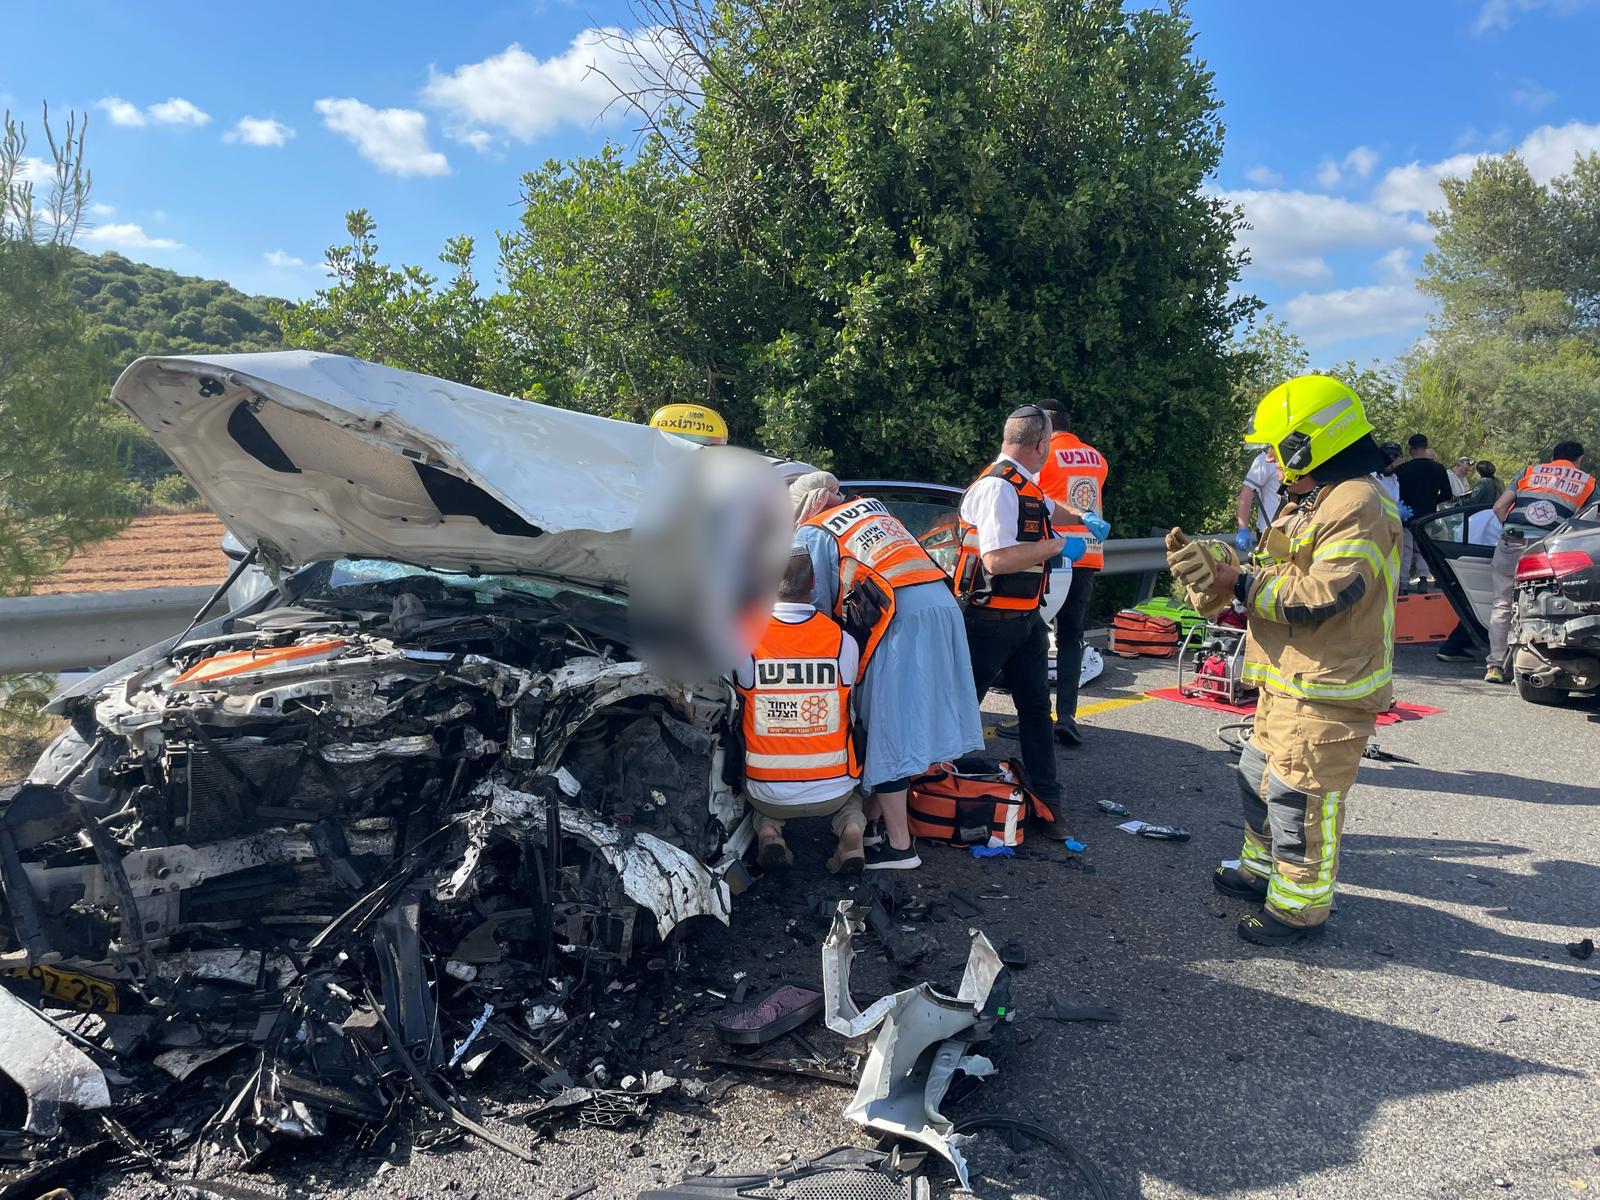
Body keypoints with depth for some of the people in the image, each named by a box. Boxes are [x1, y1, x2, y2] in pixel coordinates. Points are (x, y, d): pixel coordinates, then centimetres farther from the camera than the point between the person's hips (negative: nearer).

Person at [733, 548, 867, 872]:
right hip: (833, 793, 1)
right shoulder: (844, 642, -12)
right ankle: (851, 827, 5)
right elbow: (851, 709, 2)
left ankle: (768, 828, 6)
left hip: (767, 795, 0)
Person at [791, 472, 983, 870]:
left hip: (900, 622, -7)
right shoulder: (873, 508, 27)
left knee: (885, 730, 2)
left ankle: (899, 845, 8)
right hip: (941, 604, 8)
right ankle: (874, 821, 28)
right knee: (900, 722, 16)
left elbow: (815, 605, 2)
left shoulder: (811, 534, 7)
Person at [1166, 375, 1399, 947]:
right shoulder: (1309, 502, 15)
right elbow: (1272, 568, 12)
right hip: (1288, 681, 11)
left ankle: (1299, 907, 15)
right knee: (1259, 777, 23)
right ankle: (1261, 869, 41)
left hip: (1327, 691, -11)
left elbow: (1322, 594, -27)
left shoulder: (1359, 506, -20)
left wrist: (1240, 585, -19)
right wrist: (1207, 556, -1)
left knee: (1300, 799, -1)